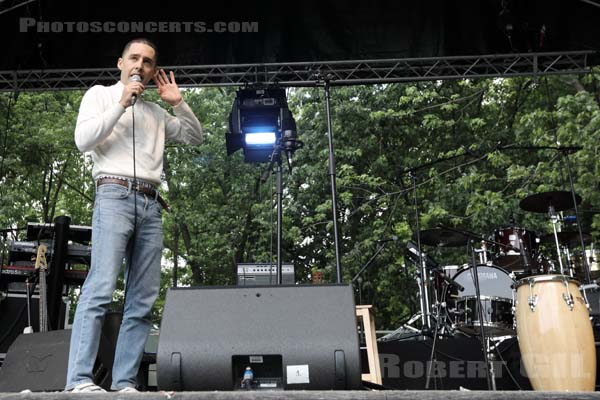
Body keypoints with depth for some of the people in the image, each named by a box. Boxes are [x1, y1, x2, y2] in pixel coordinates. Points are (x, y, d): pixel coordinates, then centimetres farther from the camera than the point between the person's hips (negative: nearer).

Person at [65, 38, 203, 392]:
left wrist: (178, 103, 16)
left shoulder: (156, 112, 26)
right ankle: (80, 380, -17)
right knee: (100, 289, -18)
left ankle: (124, 383, -1)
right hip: (115, 195, -5)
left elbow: (196, 137, 27)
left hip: (151, 204, 5)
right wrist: (122, 103, -3)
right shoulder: (100, 95, 14)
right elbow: (83, 140, -1)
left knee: (143, 300, -3)